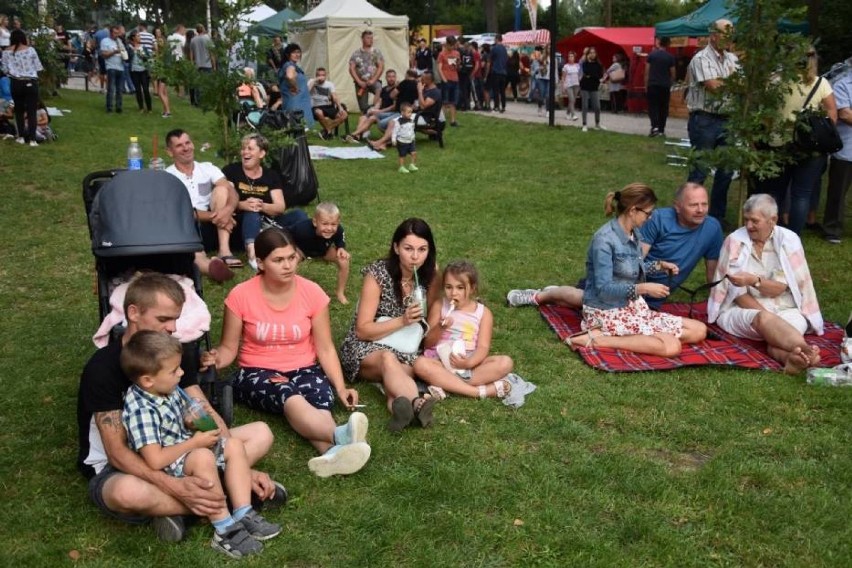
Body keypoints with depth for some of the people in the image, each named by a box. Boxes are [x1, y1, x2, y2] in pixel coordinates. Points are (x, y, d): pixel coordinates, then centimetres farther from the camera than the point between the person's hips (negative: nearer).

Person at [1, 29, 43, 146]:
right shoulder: (30, 49, -5)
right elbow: (38, 67, -2)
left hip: (16, 83, 2)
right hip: (31, 83, -2)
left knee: (19, 110, 16)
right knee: (31, 111, 1)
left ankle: (21, 137, 18)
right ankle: (32, 139, -5)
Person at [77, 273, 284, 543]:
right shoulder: (103, 367, -21)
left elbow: (207, 416, -5)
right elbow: (118, 453, -25)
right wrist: (175, 487, -38)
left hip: (171, 454, 6)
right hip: (115, 470, -6)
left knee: (261, 433, -5)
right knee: (128, 492, -44)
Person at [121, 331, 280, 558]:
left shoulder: (168, 389, -2)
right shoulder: (141, 411, -28)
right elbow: (156, 460, -33)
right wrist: (195, 442, -23)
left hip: (187, 450, 10)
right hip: (167, 470, -9)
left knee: (234, 444, 0)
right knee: (203, 457, -34)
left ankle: (242, 515, -6)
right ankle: (224, 530, -26)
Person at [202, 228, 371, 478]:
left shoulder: (312, 293, -5)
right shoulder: (241, 295, -8)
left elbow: (325, 348, -1)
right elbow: (229, 347, 2)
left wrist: (341, 387, -14)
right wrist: (216, 359, -22)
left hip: (303, 369, 2)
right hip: (257, 373, -2)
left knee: (320, 396, -34)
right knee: (289, 397, -37)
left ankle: (333, 453, -62)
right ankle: (340, 436, -61)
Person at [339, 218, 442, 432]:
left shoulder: (430, 275, -5)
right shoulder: (378, 273, -16)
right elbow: (362, 331, -15)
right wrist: (402, 321, -25)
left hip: (406, 348, 4)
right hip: (366, 348, -4)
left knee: (404, 368, -33)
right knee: (388, 359, -39)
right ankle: (417, 404, -63)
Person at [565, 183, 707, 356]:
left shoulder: (634, 233, 5)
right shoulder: (605, 240, -21)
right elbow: (603, 289, -24)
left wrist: (660, 265, 11)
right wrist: (642, 288, -25)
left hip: (634, 306, 10)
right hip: (608, 312, -9)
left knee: (699, 331, 1)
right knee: (671, 346, -25)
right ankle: (597, 338, -18)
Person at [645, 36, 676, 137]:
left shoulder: (651, 54, 0)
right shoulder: (670, 57, -1)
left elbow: (647, 72, 0)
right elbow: (672, 74, 2)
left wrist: (646, 86, 7)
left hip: (652, 85, 0)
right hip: (665, 86, 0)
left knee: (652, 106, 2)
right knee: (663, 108, 8)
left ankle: (654, 126, -18)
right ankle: (661, 130, 11)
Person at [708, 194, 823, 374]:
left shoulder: (789, 240, -1)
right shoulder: (735, 240, -4)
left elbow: (780, 288, -8)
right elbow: (736, 291, -8)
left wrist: (754, 281, -29)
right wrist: (767, 316, -20)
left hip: (783, 309, 3)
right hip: (742, 309, -2)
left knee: (796, 322, -32)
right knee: (762, 319, -36)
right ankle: (805, 351, -59)